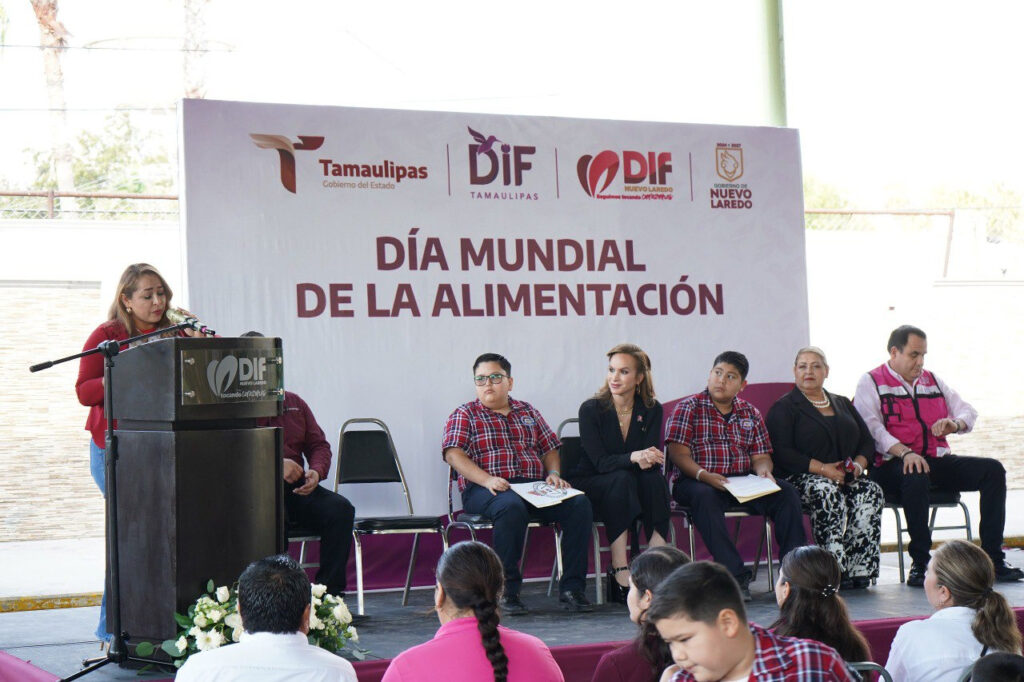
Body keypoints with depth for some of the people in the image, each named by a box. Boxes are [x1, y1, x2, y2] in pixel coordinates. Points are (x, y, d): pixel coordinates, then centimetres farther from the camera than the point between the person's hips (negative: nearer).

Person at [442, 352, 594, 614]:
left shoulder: (527, 412, 25)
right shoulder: (465, 414, 11)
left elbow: (549, 448, 26)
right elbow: (453, 454, -3)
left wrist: (553, 473, 3)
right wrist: (487, 479, -18)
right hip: (484, 490, -4)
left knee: (579, 504, -23)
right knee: (512, 507, -40)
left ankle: (571, 587, -19)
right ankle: (507, 591, -29)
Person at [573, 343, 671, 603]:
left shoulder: (651, 410, 0)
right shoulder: (591, 409, -10)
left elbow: (653, 457, -7)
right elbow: (600, 462, -18)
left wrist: (648, 460, -32)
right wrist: (633, 458, -37)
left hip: (634, 483, 3)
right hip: (591, 486, -3)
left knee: (655, 478, -30)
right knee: (622, 479, -35)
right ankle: (620, 572, -41)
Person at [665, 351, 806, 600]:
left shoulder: (751, 414, 18)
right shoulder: (688, 408, 4)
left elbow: (760, 455, 14)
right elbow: (679, 453, -6)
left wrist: (763, 470, -11)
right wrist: (703, 475, -24)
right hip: (698, 482, -4)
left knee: (787, 493, -19)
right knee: (704, 496, -39)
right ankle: (735, 575, -40)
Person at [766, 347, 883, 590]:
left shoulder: (843, 404, 25)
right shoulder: (783, 408, 7)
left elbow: (867, 442, 19)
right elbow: (781, 453, -8)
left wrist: (858, 465, -5)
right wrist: (823, 469, -18)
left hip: (846, 478, 5)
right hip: (800, 478, -5)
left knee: (871, 492, -27)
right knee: (828, 493, -37)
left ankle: (859, 569, -31)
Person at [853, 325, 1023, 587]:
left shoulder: (932, 381, 23)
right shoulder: (871, 383, 4)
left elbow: (968, 412, 20)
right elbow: (871, 428, -12)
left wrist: (955, 424, -6)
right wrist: (905, 452, -27)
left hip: (937, 461, 6)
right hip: (892, 465, -6)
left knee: (993, 470, -13)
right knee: (916, 476, -40)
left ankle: (993, 559, -16)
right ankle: (919, 563, -30)